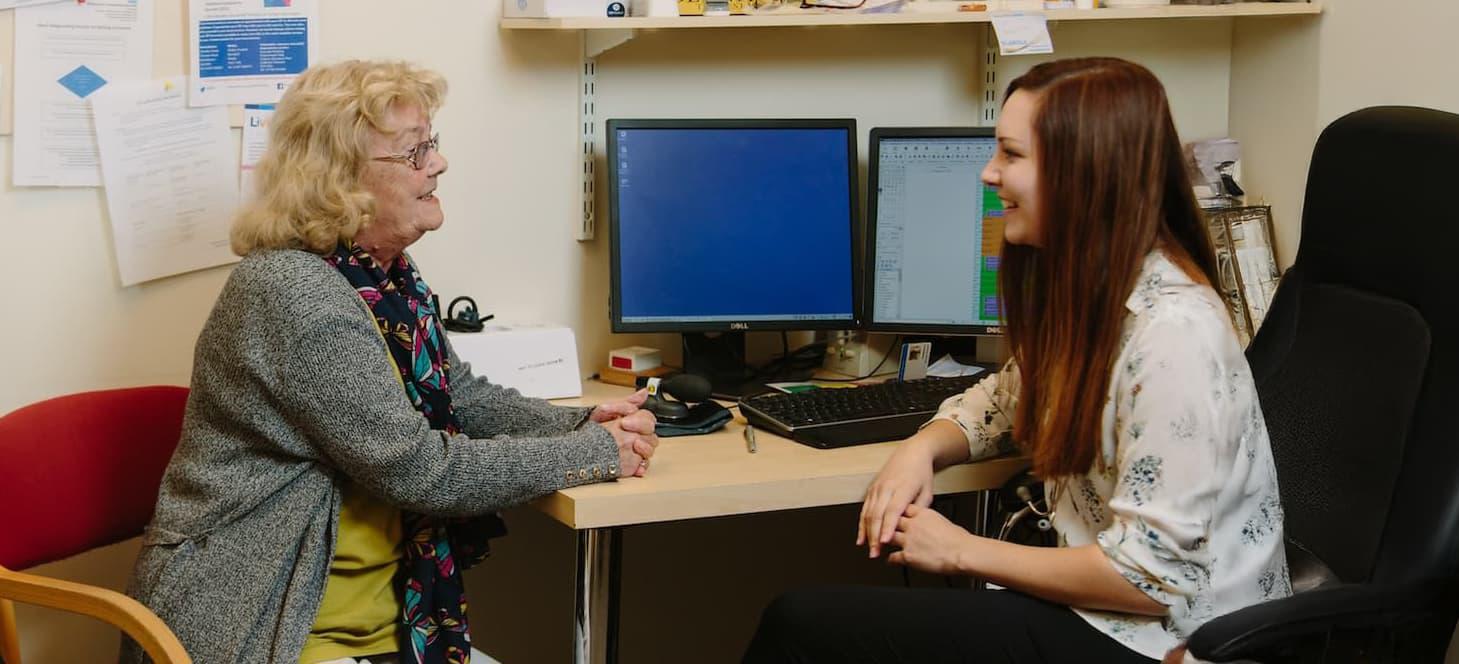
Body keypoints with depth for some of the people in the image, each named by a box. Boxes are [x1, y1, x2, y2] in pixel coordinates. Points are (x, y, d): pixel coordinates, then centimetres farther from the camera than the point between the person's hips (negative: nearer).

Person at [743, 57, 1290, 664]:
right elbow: (1007, 400, 22)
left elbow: (1150, 575, -24)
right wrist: (923, 448, -1)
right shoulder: (1080, 286, 4)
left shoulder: (1172, 332, -25)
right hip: (1088, 600, 8)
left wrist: (965, 552, -14)